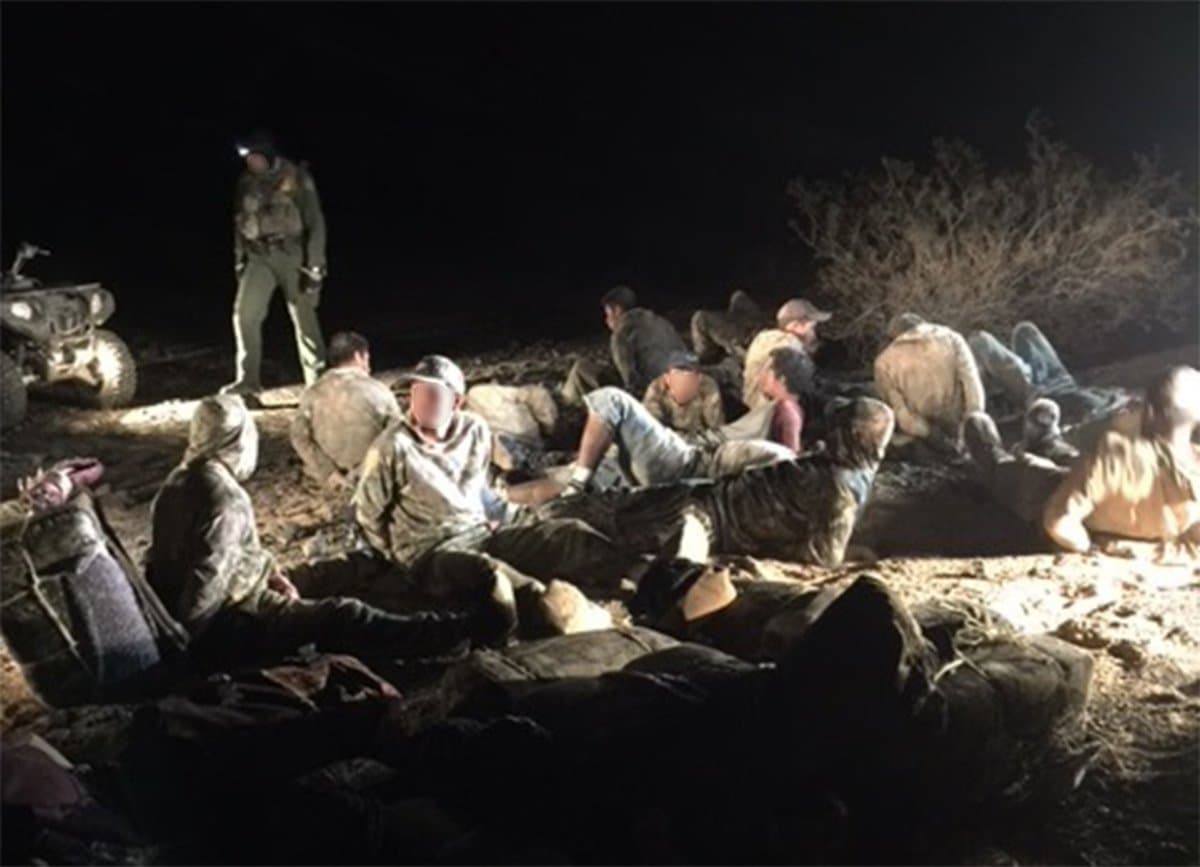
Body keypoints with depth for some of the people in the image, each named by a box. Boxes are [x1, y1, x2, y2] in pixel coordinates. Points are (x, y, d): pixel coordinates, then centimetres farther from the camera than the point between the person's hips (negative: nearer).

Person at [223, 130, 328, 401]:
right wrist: (240, 259, 14)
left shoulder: (296, 178, -8)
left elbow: (315, 222, -9)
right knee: (245, 313, -9)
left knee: (304, 318, 2)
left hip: (292, 254, -4)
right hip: (259, 256, 4)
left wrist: (314, 264, -13)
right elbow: (240, 221, 16)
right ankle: (248, 379, -4)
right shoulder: (247, 182, 6)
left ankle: (318, 382, 13)